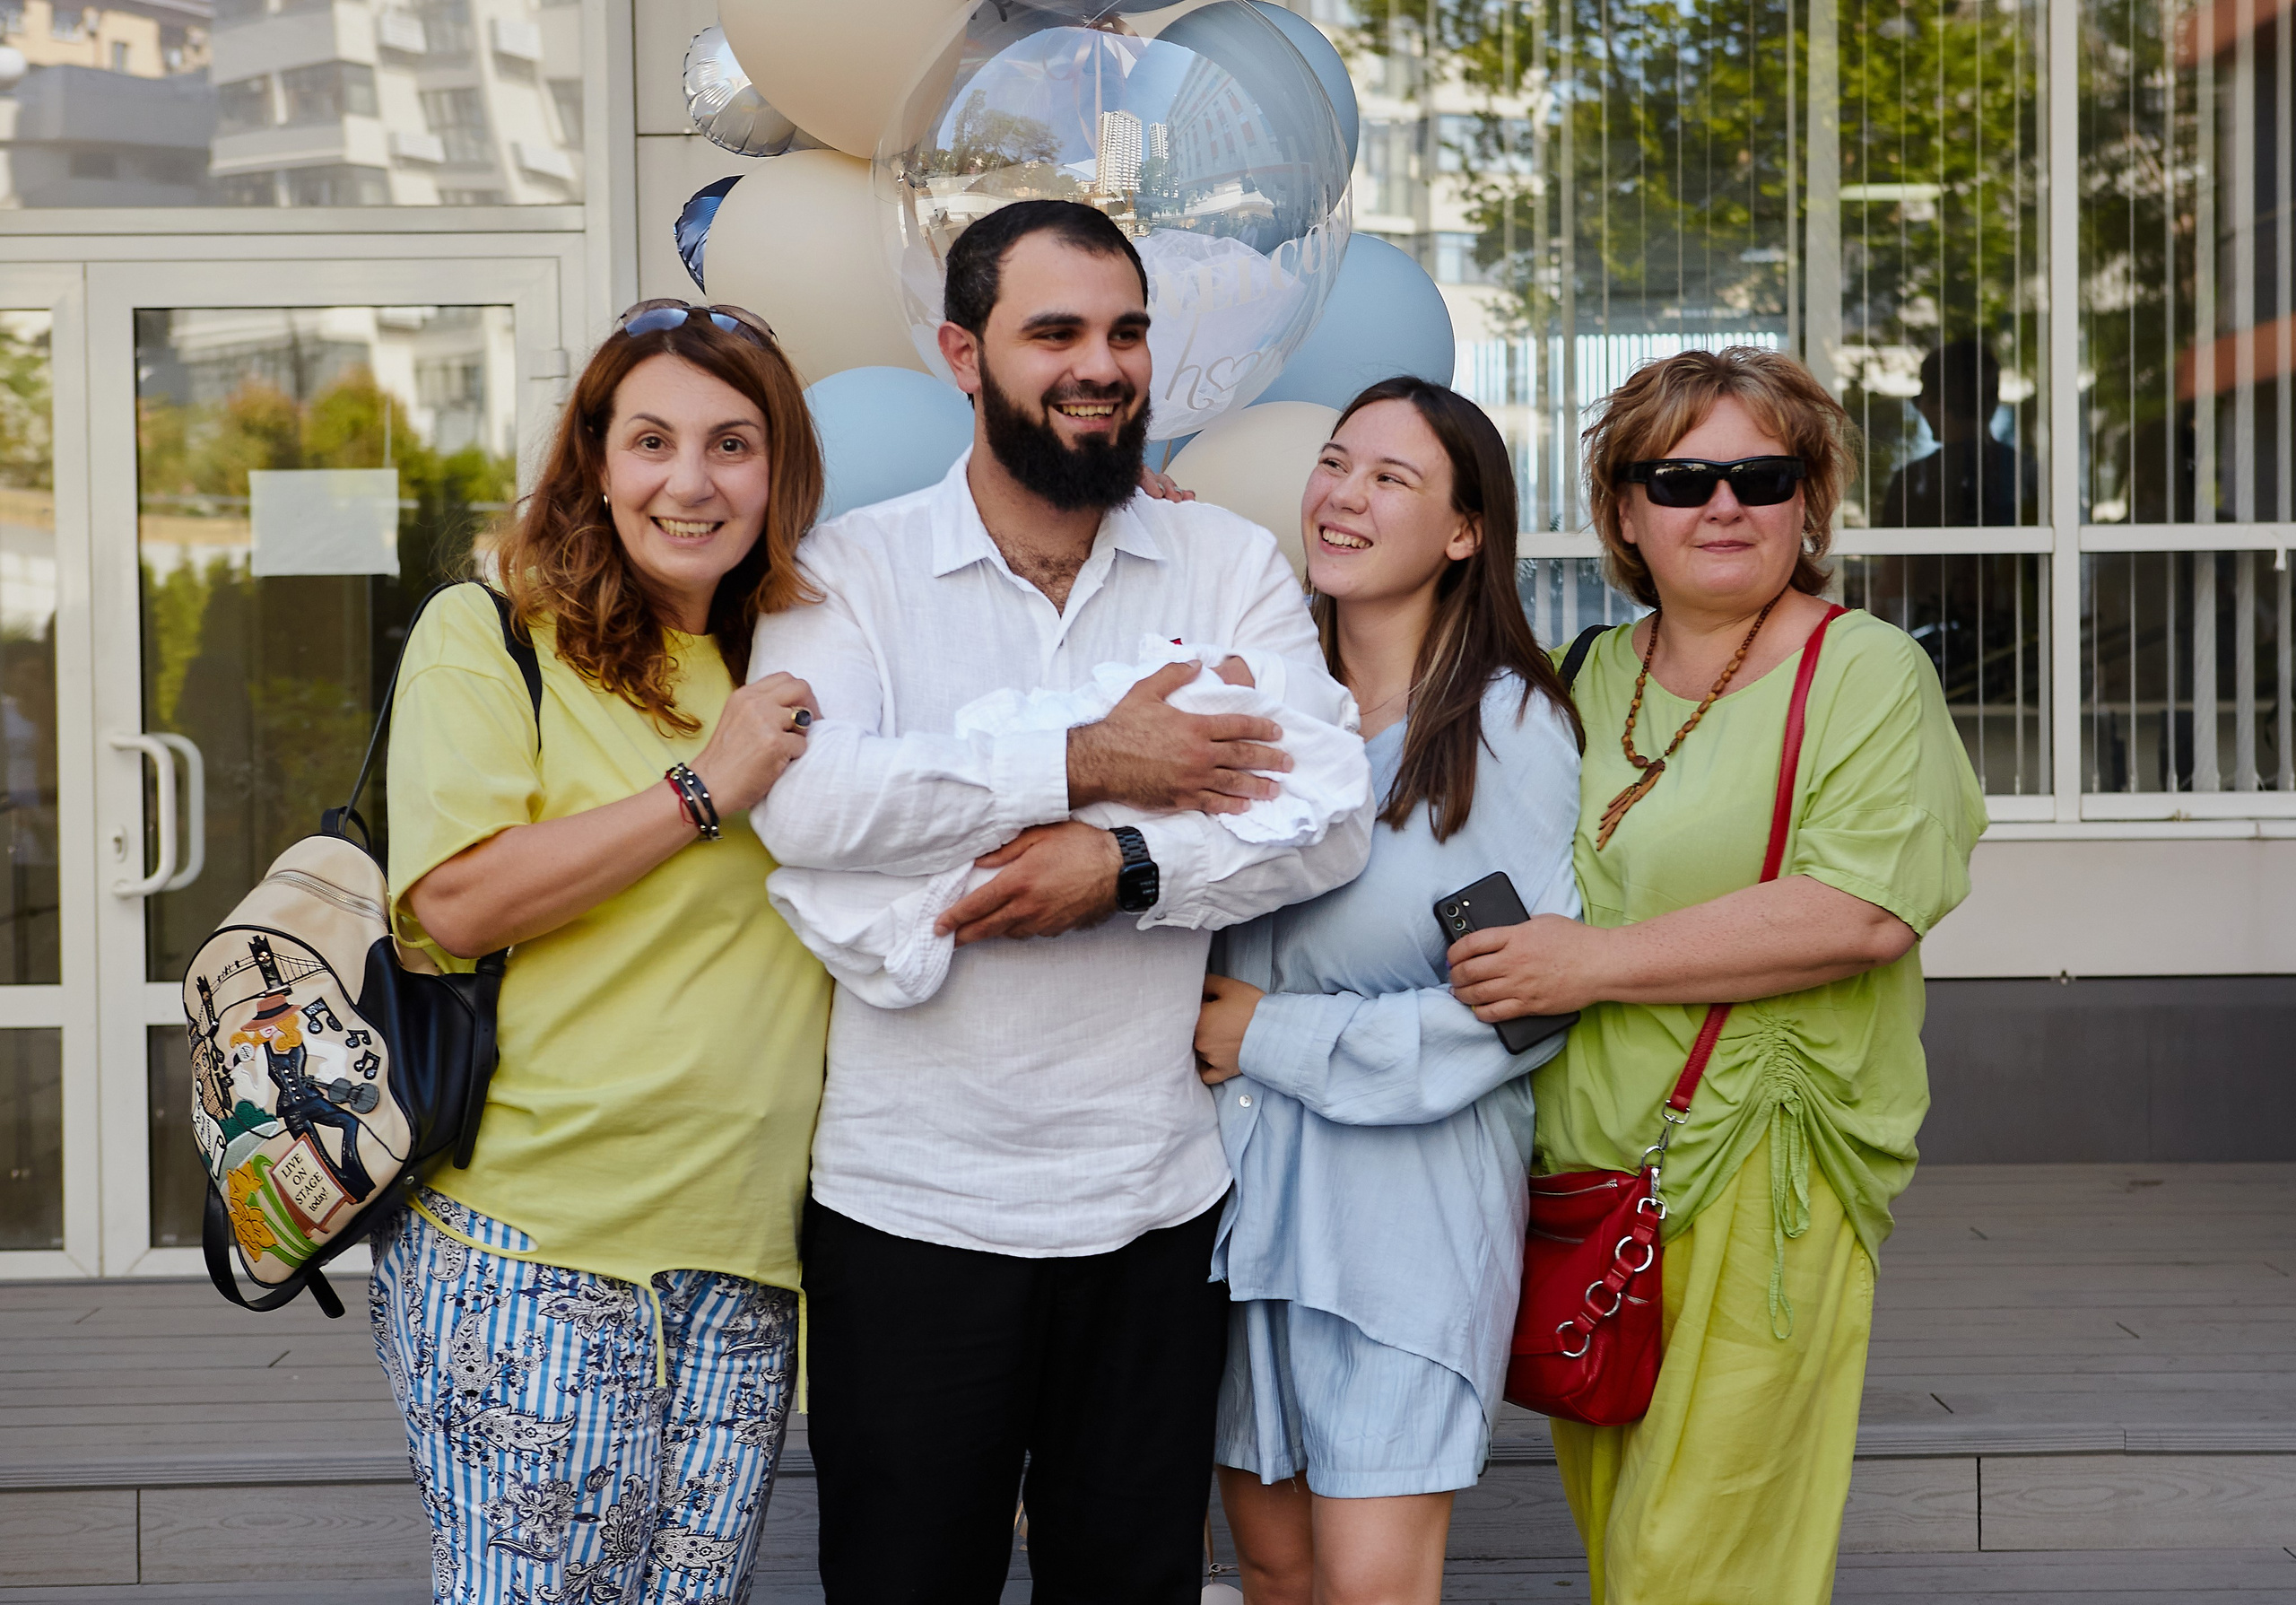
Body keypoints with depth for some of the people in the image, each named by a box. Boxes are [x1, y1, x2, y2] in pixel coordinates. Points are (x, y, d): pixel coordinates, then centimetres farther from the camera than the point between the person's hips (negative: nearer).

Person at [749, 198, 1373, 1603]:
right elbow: (805, 801, -20)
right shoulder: (853, 566, -2)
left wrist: (1123, 868, -21)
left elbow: (1330, 824, -6)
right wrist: (1085, 761, -17)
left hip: (1155, 1198, 2)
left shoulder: (1232, 565, 5)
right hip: (910, 1205, -2)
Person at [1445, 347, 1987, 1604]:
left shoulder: (1866, 673, -5)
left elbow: (1864, 914, -19)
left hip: (1758, 1181, -6)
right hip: (1579, 1171, 6)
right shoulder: (1593, 675, 14)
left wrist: (1593, 961, -18)